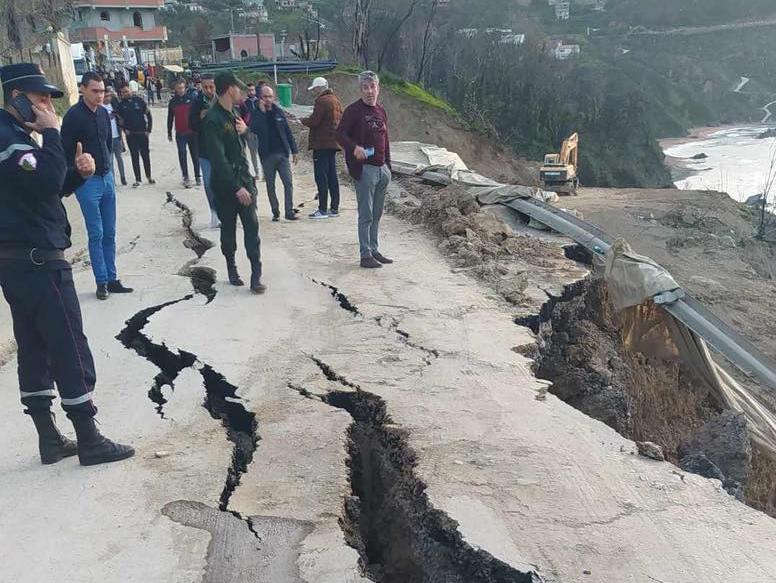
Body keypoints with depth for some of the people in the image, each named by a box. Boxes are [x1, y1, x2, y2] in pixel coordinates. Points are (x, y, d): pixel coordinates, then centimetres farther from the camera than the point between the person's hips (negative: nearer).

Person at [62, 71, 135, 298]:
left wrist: (107, 167, 15)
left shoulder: (103, 113, 8)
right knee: (96, 234, -2)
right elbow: (66, 151, -11)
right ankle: (102, 282, 6)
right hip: (87, 181, -6)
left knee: (109, 233, 8)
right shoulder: (74, 116, -12)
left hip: (106, 178, 6)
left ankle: (112, 279, 15)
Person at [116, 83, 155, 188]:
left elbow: (148, 115, 1)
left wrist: (149, 130, -4)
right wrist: (125, 129, -2)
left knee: (146, 155, 7)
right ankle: (137, 180, 7)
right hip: (130, 135, 1)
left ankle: (149, 177, 20)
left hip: (142, 133, -1)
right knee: (135, 157, 3)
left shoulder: (139, 100, 0)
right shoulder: (121, 104, 3)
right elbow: (119, 118, 10)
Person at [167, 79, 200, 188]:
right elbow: (170, 118, 11)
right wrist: (169, 133, 12)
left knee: (195, 155, 6)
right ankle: (186, 177, -2)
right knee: (182, 155, -5)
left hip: (192, 132, -1)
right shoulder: (173, 102, 5)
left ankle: (197, 176, 16)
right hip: (180, 134, 1)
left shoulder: (191, 98, 0)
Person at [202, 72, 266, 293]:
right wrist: (236, 188, -23)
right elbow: (218, 159, -20)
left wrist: (245, 129, 1)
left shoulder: (233, 114, 11)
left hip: (244, 179, 6)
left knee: (252, 226, -4)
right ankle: (231, 267, 27)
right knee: (228, 228, 9)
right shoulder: (213, 120, -15)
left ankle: (256, 275, -4)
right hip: (225, 184, -6)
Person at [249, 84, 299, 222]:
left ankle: (289, 211, 2)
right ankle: (275, 212, 16)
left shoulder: (278, 112, 7)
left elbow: (288, 132, 10)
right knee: (270, 185, 6)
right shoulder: (256, 114, -1)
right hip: (267, 155, -2)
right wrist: (262, 111, -21)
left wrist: (294, 150, 7)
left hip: (282, 153, 2)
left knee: (288, 183, -4)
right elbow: (254, 129, -20)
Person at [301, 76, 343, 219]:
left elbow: (313, 121, -17)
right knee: (332, 176, 11)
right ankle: (334, 208, 15)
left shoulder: (322, 101, -12)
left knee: (321, 177, -6)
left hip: (322, 144, -9)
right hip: (333, 143, 9)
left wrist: (302, 120, 2)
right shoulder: (336, 100, 17)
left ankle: (323, 209, -5)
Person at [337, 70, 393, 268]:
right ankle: (366, 255, 2)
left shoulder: (381, 111, 15)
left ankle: (374, 250, 22)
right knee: (366, 215, -4)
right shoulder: (353, 110, -6)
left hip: (382, 169, 7)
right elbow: (340, 134, -10)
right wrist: (354, 148, -29)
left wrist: (388, 166, 18)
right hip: (365, 168, -7)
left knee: (377, 214, 13)